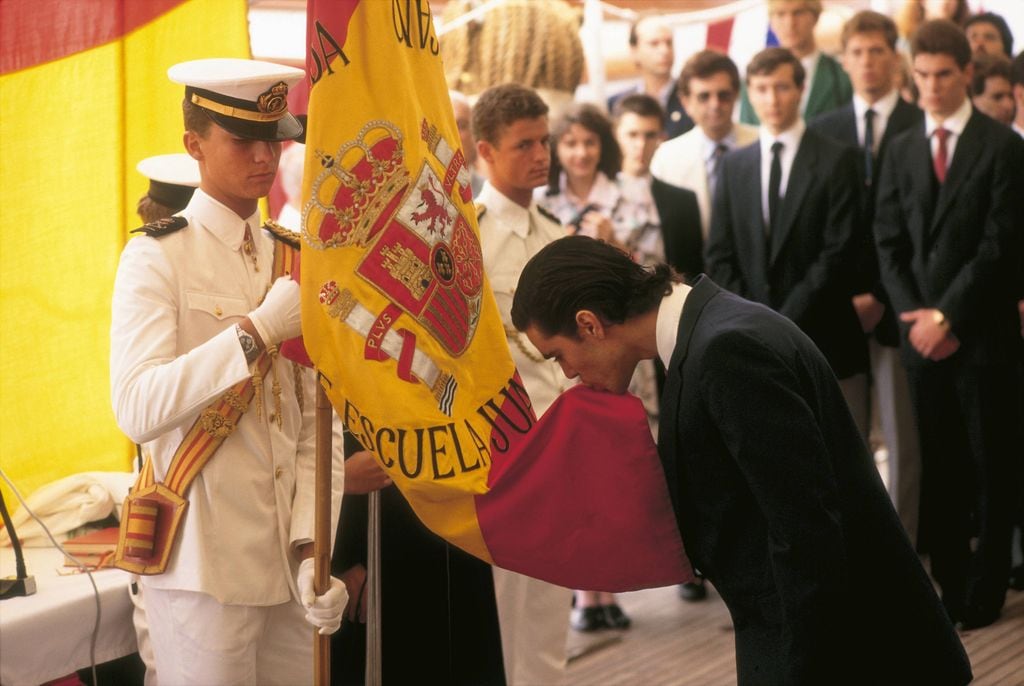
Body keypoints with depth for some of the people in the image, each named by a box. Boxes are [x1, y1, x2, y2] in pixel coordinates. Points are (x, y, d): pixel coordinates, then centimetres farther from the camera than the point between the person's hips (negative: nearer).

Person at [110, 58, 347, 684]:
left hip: (288, 562, 5)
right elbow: (137, 409, -21)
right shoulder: (157, 258, -6)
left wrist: (312, 548, -4)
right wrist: (257, 331, -23)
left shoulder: (289, 260, 12)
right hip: (207, 567, -5)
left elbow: (311, 427, 8)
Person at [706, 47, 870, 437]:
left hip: (824, 340, -3)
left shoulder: (836, 160, 0)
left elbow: (838, 251, -7)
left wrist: (787, 322, -12)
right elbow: (719, 255, 9)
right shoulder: (735, 164, 12)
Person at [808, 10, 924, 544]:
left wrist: (880, 298, -10)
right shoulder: (822, 131, 10)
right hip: (837, 305, 3)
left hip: (895, 306, -3)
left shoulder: (922, 129, -1)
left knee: (905, 440, 0)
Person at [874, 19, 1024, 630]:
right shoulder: (903, 150, 11)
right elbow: (890, 242, 8)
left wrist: (947, 315, -13)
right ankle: (950, 585, 13)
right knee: (939, 465, 6)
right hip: (923, 331, 4)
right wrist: (915, 316, -5)